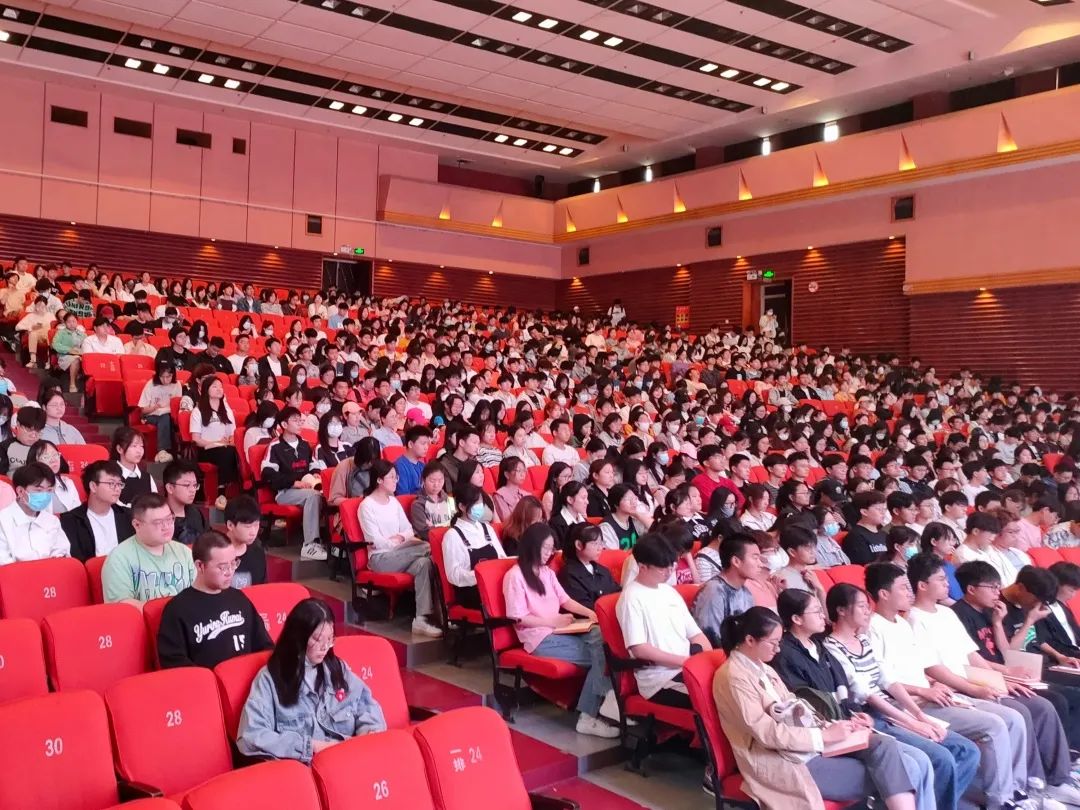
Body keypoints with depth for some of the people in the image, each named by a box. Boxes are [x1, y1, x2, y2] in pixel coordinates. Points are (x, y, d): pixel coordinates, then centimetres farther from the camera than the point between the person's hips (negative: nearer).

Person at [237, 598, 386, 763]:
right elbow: (250, 737, -8)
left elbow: (367, 704, 20)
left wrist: (369, 731, -2)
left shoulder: (339, 668, 14)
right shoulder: (270, 678, 0)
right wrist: (309, 746, -13)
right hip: (301, 767, -3)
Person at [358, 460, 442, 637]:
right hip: (381, 558, -6)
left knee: (423, 563, -27)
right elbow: (377, 542, -12)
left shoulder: (394, 501, 15)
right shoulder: (366, 506, -7)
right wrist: (405, 541, -9)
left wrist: (401, 538, -10)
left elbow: (409, 529, 13)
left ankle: (422, 619, -29)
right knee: (428, 548, -26)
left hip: (399, 553, 6)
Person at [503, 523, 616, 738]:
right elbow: (519, 618, -11)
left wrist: (589, 612, -2)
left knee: (602, 638, -23)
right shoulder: (515, 575, -6)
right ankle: (589, 715, -18)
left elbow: (565, 600, 16)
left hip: (558, 631, 7)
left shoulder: (547, 572, 18)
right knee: (600, 654, -23)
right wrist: (553, 621, -14)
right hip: (540, 639, -7)